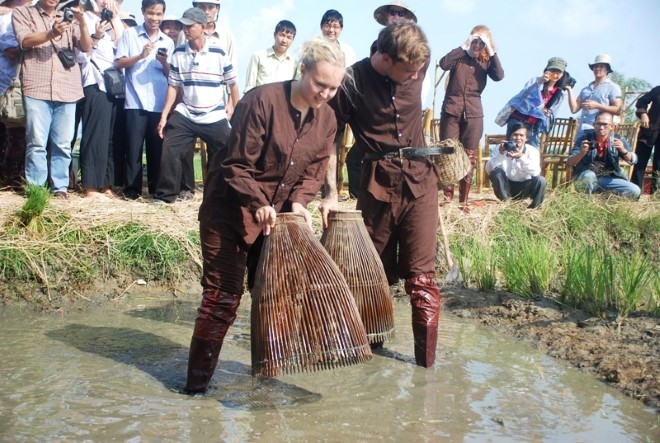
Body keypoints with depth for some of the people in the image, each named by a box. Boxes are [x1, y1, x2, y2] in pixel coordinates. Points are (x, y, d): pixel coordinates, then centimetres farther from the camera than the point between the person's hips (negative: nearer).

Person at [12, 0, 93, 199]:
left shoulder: (68, 18, 19)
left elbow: (86, 47, 8)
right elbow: (24, 40, -5)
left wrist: (82, 23, -12)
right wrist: (51, 33, -23)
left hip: (67, 90, 3)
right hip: (37, 89, -2)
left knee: (63, 144, 1)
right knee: (37, 143, -4)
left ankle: (60, 187, 7)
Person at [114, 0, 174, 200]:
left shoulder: (168, 42, 14)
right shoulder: (129, 34, 6)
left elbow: (170, 75, 12)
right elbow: (119, 63, 0)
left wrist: (164, 62, -8)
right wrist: (140, 56, -14)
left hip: (160, 104, 2)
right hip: (135, 102, -2)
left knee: (157, 147, 4)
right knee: (134, 146, -2)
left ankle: (156, 188, 13)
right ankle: (132, 188, 5)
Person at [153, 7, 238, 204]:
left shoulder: (218, 53, -6)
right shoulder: (178, 53, 0)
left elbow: (233, 84, 2)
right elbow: (173, 86, 3)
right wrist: (164, 115, -3)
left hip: (215, 117, -1)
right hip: (185, 114, 2)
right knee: (170, 150, -10)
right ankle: (166, 194, 0)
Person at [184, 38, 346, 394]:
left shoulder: (326, 118, -1)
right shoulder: (262, 101, -21)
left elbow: (314, 171, 3)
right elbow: (237, 165, -20)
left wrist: (298, 203, -15)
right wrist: (258, 204, -31)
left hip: (278, 216, 6)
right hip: (231, 211, -6)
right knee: (222, 296, -6)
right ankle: (196, 384, 2)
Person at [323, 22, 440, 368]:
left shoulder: (418, 67, -3)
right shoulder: (352, 82, -13)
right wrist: (331, 193, -9)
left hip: (419, 177, 2)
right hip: (378, 181, -1)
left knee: (420, 275, -3)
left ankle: (426, 364, 0)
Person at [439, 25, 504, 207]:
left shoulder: (486, 61, 6)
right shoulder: (459, 57, 2)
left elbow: (499, 76, -12)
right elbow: (443, 64, -18)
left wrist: (491, 52, -13)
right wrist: (464, 47, -17)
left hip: (473, 113, 2)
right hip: (451, 110, -1)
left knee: (469, 158, 4)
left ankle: (464, 199, 12)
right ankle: (448, 197, 9)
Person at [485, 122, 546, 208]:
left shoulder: (532, 151, -10)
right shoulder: (501, 149, -8)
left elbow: (536, 172, -28)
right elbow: (488, 169, -21)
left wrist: (521, 157, -42)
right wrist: (500, 154, -35)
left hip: (524, 188, 0)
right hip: (506, 187, 0)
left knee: (540, 180, -28)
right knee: (496, 171, -27)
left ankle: (534, 208, -5)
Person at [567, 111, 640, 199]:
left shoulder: (617, 140, -4)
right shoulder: (584, 138, -11)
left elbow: (633, 161, -10)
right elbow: (570, 162, -17)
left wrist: (623, 150, -31)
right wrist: (582, 153, -38)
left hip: (608, 179, 3)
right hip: (585, 178, -3)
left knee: (635, 191, -15)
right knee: (588, 175, -37)